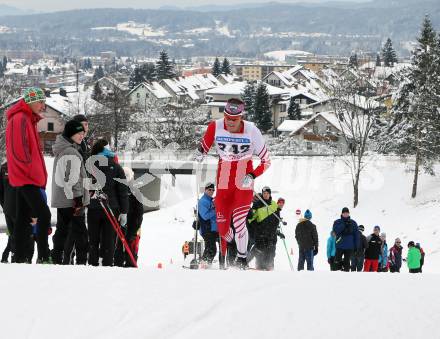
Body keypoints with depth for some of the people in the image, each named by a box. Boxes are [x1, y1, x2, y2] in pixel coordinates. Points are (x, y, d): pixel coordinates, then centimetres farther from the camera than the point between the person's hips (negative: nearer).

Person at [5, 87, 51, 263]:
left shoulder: (28, 120, 19)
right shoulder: (20, 119, -12)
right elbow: (19, 151, -21)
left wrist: (39, 176, 15)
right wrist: (35, 174, -18)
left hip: (25, 178, 10)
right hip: (27, 179, -10)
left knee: (23, 219, 9)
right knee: (44, 215, -13)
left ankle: (19, 259, 9)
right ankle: (44, 258, -14)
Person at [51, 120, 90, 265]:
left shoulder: (61, 150, 18)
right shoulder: (71, 152, -14)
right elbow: (71, 180, -20)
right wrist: (78, 200, -20)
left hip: (61, 200, 10)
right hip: (72, 199, -10)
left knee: (62, 231, 12)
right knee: (79, 232, -8)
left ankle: (57, 260, 14)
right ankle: (81, 262, -11)